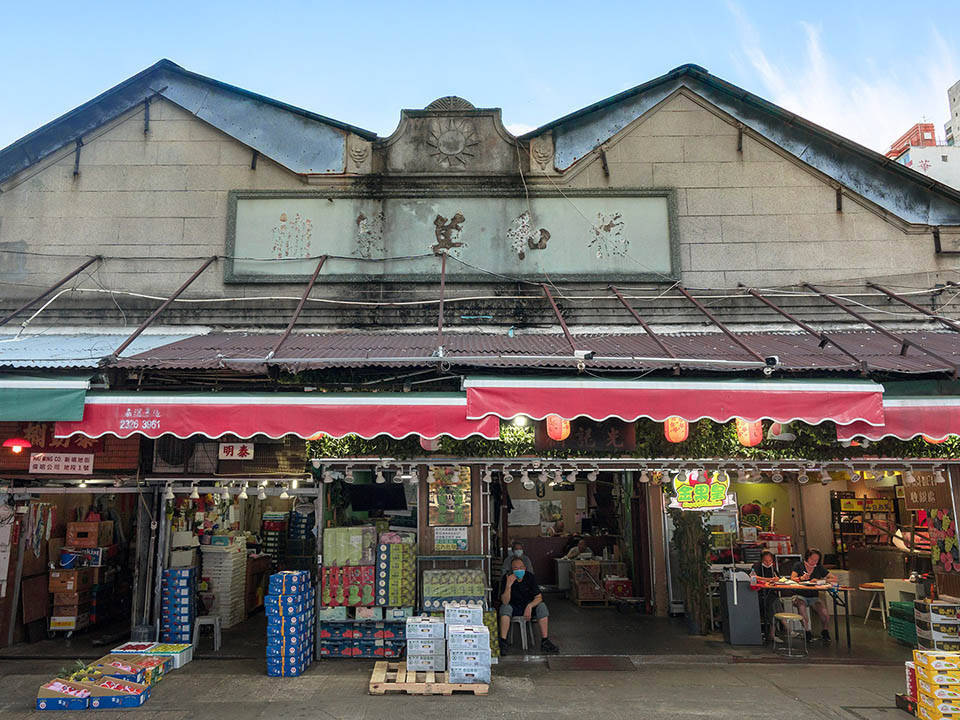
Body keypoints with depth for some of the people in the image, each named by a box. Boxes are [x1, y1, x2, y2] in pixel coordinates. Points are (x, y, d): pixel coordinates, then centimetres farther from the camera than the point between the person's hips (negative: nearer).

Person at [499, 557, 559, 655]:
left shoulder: (530, 576, -11)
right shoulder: (506, 578, -18)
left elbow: (539, 597, -10)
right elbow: (505, 602, -26)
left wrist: (529, 606, -29)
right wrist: (508, 585, -41)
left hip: (529, 606, 2)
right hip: (513, 607, -2)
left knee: (542, 606, -25)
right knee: (505, 608, -33)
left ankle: (545, 642, -21)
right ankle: (503, 642, -30)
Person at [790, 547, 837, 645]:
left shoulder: (820, 568, 10)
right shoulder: (799, 565, 3)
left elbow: (834, 579, 5)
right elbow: (792, 578, -10)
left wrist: (819, 580, -10)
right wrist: (801, 578, -31)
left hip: (814, 597, 2)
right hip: (800, 595, -2)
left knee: (825, 612, -26)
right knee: (801, 606, -36)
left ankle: (825, 631, 3)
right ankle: (808, 631, -20)